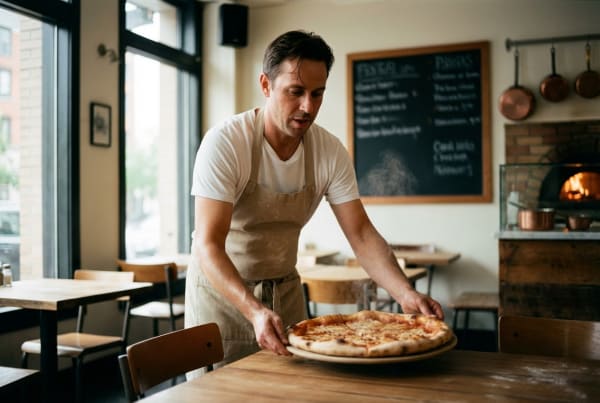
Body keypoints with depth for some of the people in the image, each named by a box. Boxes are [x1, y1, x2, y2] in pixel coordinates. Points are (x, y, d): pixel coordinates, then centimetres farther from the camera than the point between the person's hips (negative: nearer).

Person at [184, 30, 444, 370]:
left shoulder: (331, 151, -12)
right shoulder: (225, 143, -24)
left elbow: (361, 234, -12)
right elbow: (208, 245, -29)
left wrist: (406, 294, -27)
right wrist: (254, 311, -44)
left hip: (286, 289, 4)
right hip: (222, 290, -4)